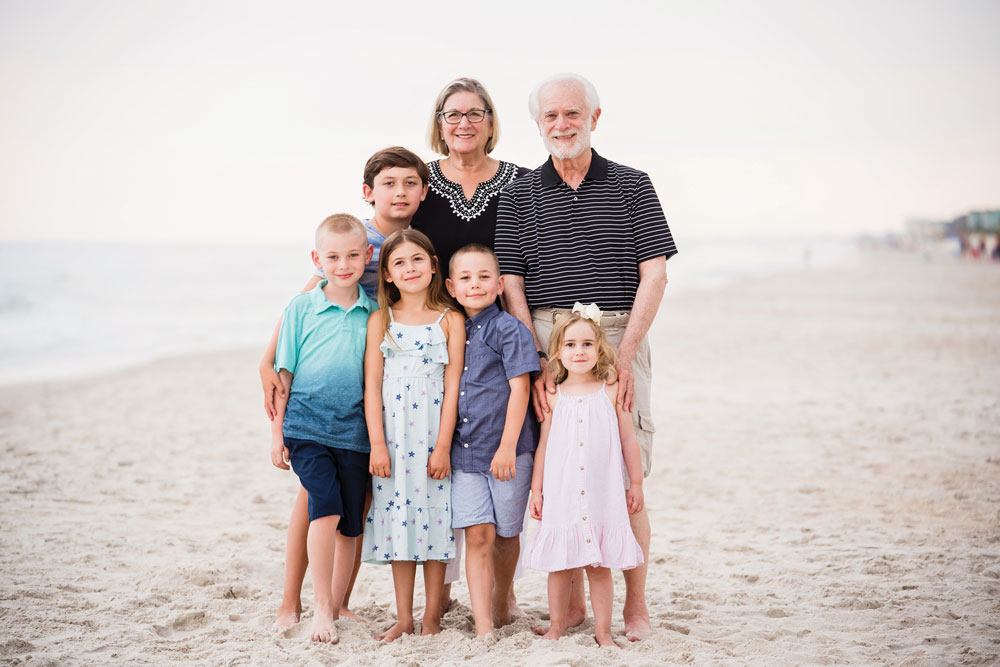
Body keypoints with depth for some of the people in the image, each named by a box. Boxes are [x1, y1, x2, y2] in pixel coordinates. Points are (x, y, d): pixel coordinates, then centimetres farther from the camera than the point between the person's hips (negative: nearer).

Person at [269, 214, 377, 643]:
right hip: (306, 426, -2)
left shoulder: (374, 312, 5)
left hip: (354, 431, 3)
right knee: (325, 507, -19)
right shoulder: (301, 309, 0)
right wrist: (276, 433, 5)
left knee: (350, 525, 6)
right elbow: (284, 374, 5)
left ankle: (336, 607, 21)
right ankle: (321, 608, -8)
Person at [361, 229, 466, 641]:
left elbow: (452, 386, -4)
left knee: (434, 517, 2)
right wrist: (377, 444, -6)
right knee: (397, 517, 5)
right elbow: (372, 384, 1)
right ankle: (403, 618, 14)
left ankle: (432, 617, 12)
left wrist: (443, 446, -9)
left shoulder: (450, 321, -1)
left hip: (433, 435, -1)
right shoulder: (380, 320, 4)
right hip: (392, 434, 2)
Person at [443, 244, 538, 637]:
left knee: (505, 534, 10)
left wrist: (507, 447, -16)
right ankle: (483, 628, -5)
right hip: (464, 450, 4)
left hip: (506, 449, -3)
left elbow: (520, 389, -11)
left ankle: (501, 602, 33)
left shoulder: (509, 329, -7)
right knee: (477, 534, -4)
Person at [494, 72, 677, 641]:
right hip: (545, 344, 1)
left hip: (620, 340, -1)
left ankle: (636, 606, 7)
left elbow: (655, 274, 1)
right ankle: (573, 603, 13)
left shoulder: (632, 186, 7)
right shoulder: (519, 196, 10)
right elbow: (511, 284, 6)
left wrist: (623, 354, -9)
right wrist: (536, 364, -5)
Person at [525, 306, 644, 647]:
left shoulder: (611, 393, 0)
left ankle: (603, 630, 14)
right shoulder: (553, 397, 3)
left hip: (602, 494, -1)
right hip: (561, 494, 1)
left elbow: (628, 440, 6)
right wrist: (536, 489, 8)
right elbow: (544, 445, 9)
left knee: (599, 565, 4)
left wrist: (636, 484, 9)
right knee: (559, 565, 6)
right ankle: (556, 626, 21)